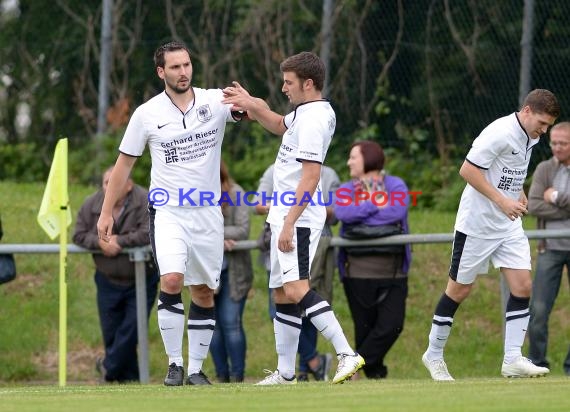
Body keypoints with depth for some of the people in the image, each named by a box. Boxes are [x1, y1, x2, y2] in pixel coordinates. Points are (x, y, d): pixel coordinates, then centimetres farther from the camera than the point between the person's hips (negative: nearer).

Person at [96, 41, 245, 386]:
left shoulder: (215, 100, -2)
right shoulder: (147, 114, -2)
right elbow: (124, 163, 6)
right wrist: (107, 212, 5)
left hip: (208, 213, 2)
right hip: (168, 212, -2)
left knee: (204, 292, 7)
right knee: (172, 280, -21)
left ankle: (196, 368, 18)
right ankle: (175, 363, -10)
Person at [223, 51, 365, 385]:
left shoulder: (314, 119, -17)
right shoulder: (307, 112, 14)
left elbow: (310, 178, -23)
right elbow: (279, 125, 35)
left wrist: (289, 224, -25)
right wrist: (250, 104, 18)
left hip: (298, 219, -11)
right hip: (285, 217, 11)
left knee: (295, 288, -23)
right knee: (282, 294, 13)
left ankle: (347, 354, -30)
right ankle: (286, 373, 17)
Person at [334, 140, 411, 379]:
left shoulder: (396, 186, 5)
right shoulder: (346, 189, 12)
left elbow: (397, 212, -15)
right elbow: (343, 213, -9)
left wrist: (360, 216, -10)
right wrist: (376, 206, -8)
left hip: (392, 269, -2)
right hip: (358, 271, 2)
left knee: (392, 324, -14)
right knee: (365, 327, 2)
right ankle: (374, 374, 12)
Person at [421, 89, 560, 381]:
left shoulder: (530, 137, 7)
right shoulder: (500, 133, -20)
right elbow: (467, 170, -23)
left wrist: (519, 194, 7)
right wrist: (502, 201, -26)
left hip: (509, 226, 7)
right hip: (477, 223, -7)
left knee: (522, 286, -6)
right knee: (459, 290, 4)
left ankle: (512, 359, -5)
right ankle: (434, 355, 19)